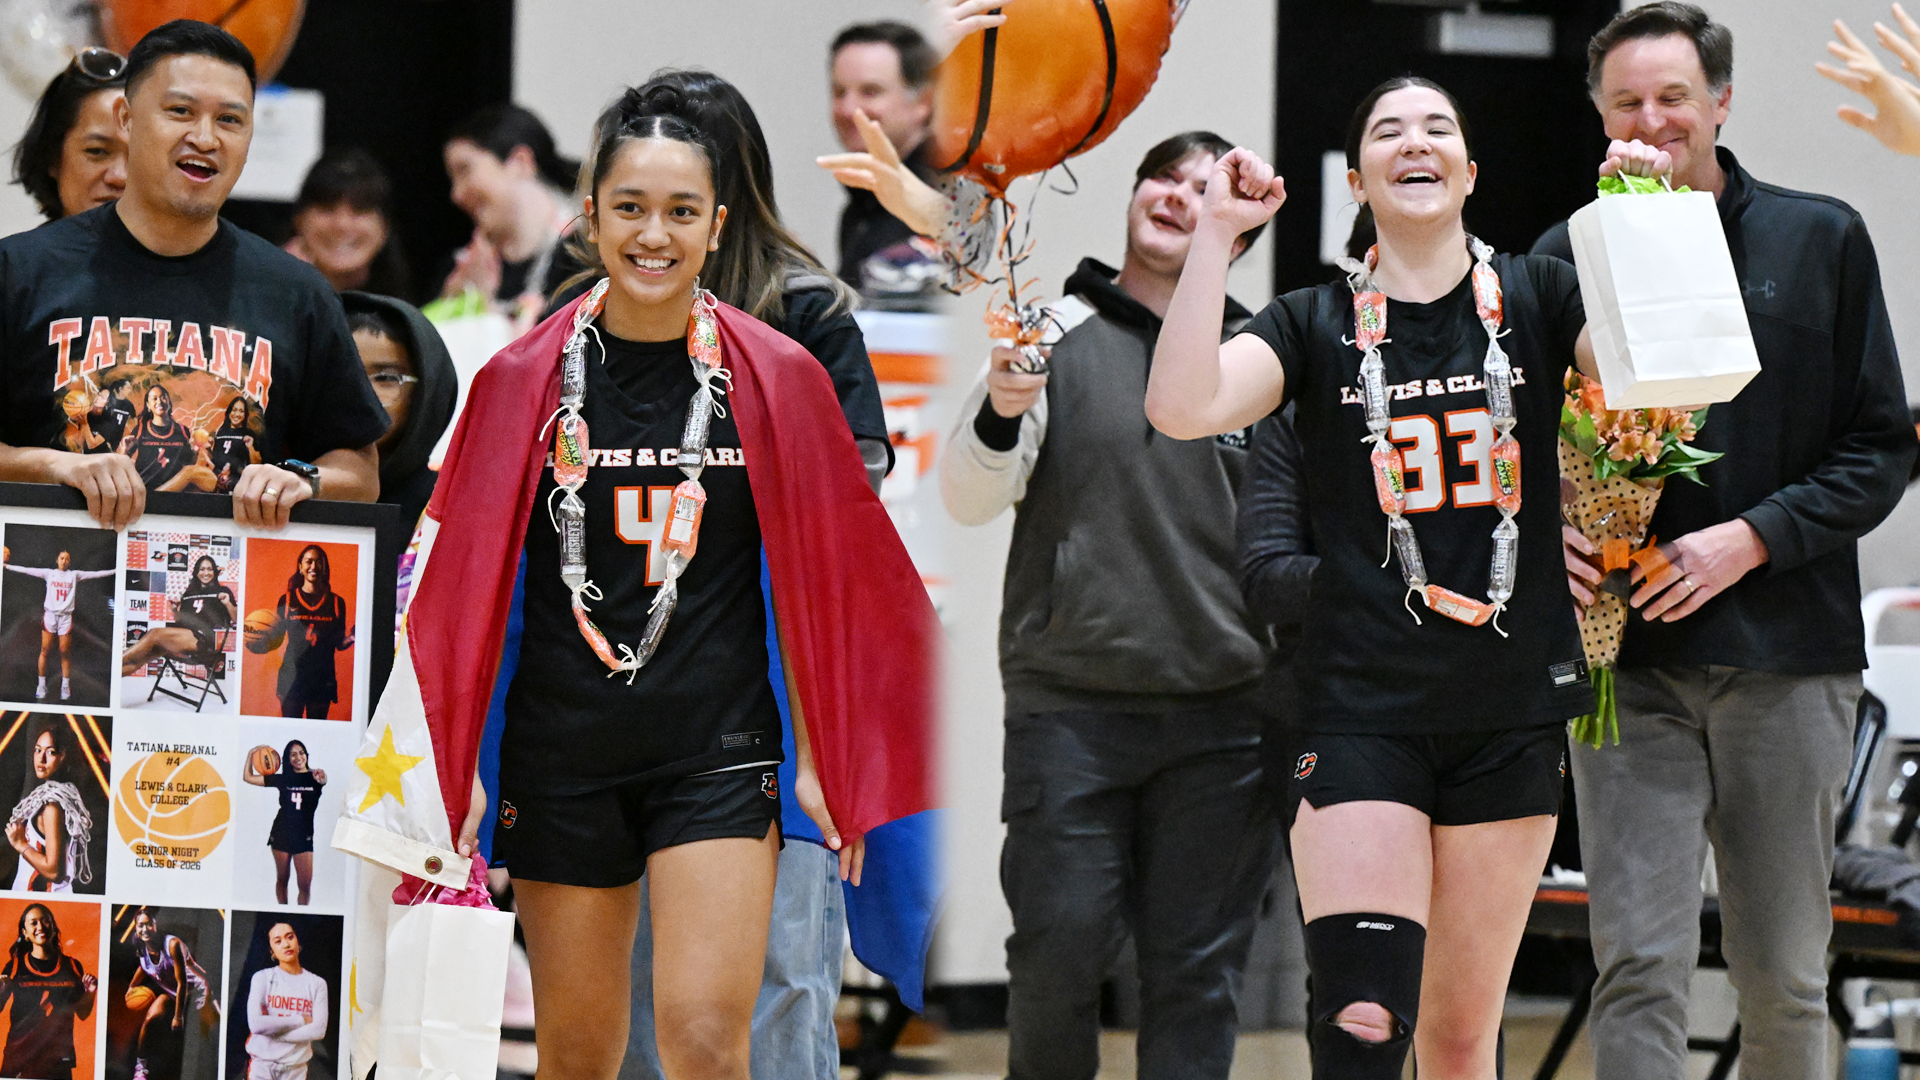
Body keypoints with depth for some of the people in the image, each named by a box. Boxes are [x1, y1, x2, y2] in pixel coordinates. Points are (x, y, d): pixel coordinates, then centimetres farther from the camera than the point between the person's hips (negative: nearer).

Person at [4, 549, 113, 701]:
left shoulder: (74, 575, 9)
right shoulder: (49, 573, 8)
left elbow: (96, 574, 6)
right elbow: (28, 570, 5)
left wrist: (114, 571, 0)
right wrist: (8, 566, 1)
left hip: (66, 615, 0)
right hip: (50, 613, 0)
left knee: (65, 652, 0)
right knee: (45, 650, -3)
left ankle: (65, 687, 9)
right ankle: (41, 685, 2)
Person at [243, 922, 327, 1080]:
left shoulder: (317, 984, 5)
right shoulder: (263, 978, 0)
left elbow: (319, 1030, -6)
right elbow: (255, 1023, -13)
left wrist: (273, 1031, -10)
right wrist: (300, 1021, -9)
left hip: (296, 1067, 2)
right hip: (262, 1065, -2)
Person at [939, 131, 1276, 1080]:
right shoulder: (1055, 333, 4)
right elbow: (971, 500, -4)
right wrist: (1002, 412, -24)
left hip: (1220, 716, 2)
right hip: (1068, 704, -2)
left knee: (1197, 967, 2)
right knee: (1059, 949, -5)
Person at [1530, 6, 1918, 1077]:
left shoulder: (1820, 240, 6)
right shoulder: (1568, 257, 8)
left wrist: (1752, 539, -10)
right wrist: (1553, 532, -8)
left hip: (1788, 661, 0)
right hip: (1625, 662, 0)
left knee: (1786, 979, 6)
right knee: (1641, 969, -9)